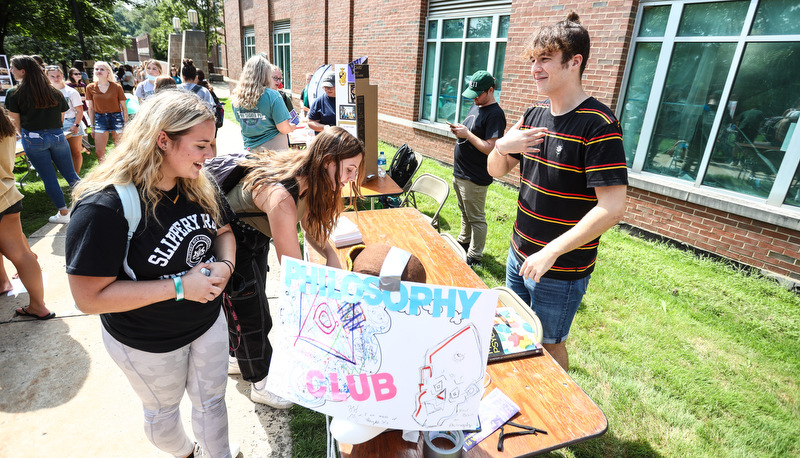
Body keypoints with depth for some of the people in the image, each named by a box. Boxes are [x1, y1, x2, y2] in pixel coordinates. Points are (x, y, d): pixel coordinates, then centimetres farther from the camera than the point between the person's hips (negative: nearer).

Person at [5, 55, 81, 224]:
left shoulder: (13, 94, -5)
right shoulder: (55, 92, 4)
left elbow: (15, 122, 0)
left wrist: (25, 137, 17)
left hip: (33, 140, -2)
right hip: (58, 137, 3)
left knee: (48, 178, 6)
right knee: (70, 173, 10)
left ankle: (64, 213, 11)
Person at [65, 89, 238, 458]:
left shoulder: (199, 186, -10)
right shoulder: (105, 206, -29)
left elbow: (223, 232, 6)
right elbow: (90, 298, -27)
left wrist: (225, 266, -17)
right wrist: (180, 286, -31)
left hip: (209, 321, 5)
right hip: (149, 345, -4)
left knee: (211, 400, 24)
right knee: (163, 410, 26)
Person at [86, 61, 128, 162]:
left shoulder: (117, 87, -3)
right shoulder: (90, 88, 3)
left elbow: (124, 107, 0)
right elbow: (91, 108, 8)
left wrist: (126, 123, -3)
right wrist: (92, 126, 8)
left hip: (116, 118, -2)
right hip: (100, 119, 2)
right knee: (99, 152, 0)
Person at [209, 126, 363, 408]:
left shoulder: (306, 178, -15)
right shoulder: (281, 197, -41)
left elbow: (309, 223, 2)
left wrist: (330, 253, -12)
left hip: (255, 241, 9)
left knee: (253, 304, 25)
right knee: (250, 316, 8)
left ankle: (240, 359, 52)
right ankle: (261, 383, 34)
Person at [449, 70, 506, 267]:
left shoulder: (495, 114, -17)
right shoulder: (475, 106, 11)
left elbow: (490, 148, -25)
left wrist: (467, 134, -22)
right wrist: (458, 131, 1)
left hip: (475, 178, -9)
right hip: (460, 173, 9)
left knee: (476, 218, 3)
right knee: (465, 213, 24)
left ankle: (474, 257, 14)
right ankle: (463, 242, 41)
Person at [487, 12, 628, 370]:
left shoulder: (598, 125, -19)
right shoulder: (534, 115, 3)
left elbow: (612, 208, -24)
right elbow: (496, 170, 8)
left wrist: (551, 252, -27)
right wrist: (502, 148, -15)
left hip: (561, 270, -7)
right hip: (520, 254, 7)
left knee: (548, 344, 11)